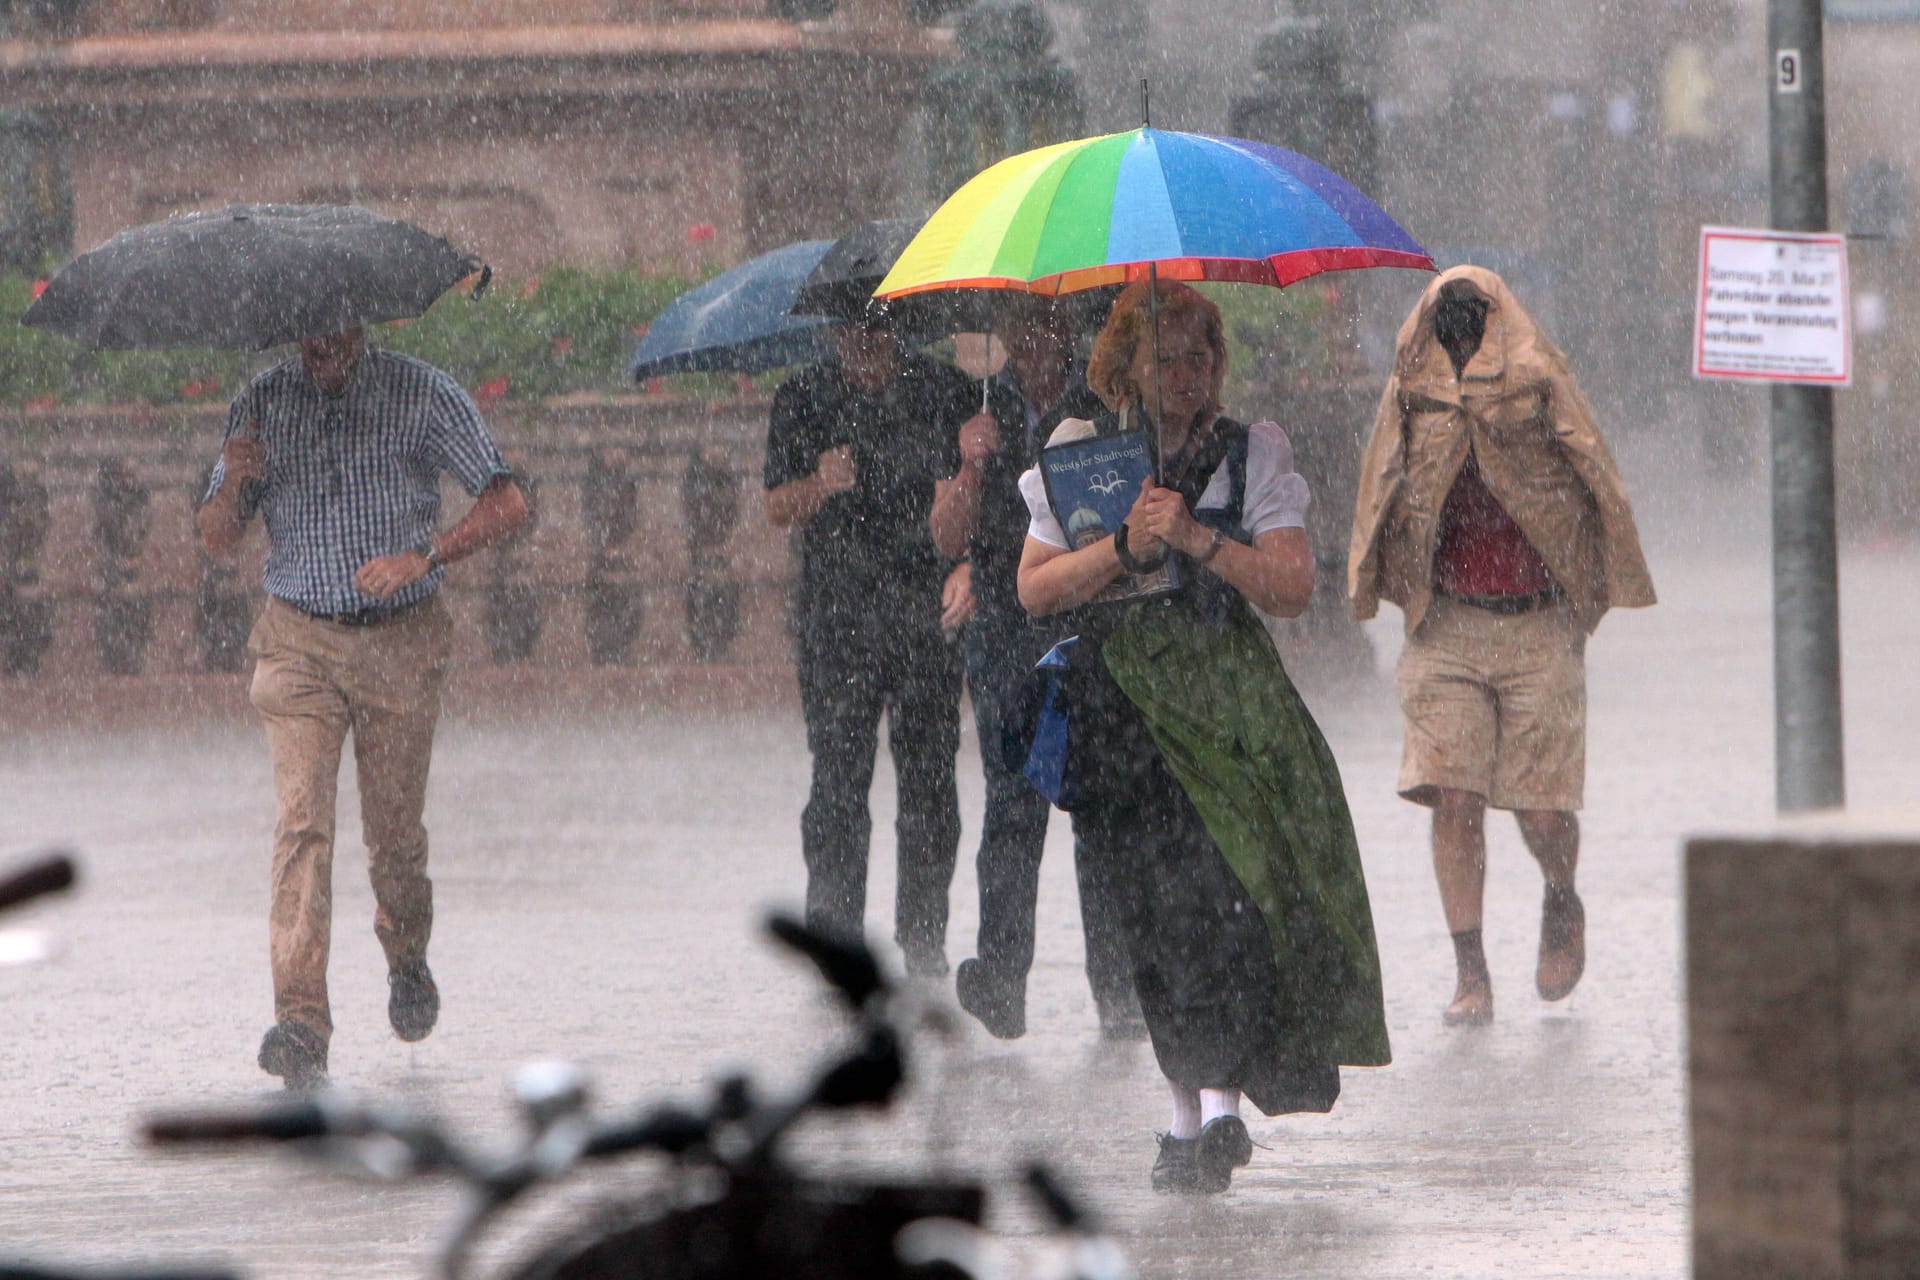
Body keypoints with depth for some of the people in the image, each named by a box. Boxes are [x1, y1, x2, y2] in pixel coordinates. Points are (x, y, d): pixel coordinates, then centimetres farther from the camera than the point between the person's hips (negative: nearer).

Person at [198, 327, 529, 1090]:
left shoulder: (422, 395, -2)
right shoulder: (261, 406, 5)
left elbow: (505, 504, -7)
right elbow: (216, 543, 8)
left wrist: (425, 557, -21)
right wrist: (233, 486, -14)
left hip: (400, 643, -1)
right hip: (298, 644, 1)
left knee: (395, 830, 4)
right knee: (302, 819, -14)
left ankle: (406, 959, 38)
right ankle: (300, 1022, -21)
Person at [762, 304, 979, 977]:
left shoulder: (946, 391, 7)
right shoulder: (804, 398, 7)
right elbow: (778, 508, 6)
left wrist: (969, 567, -6)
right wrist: (821, 485, -15)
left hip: (930, 612, 1)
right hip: (837, 613, -1)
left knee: (929, 778, 0)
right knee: (838, 776, -6)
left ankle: (924, 936, 8)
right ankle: (835, 938, -3)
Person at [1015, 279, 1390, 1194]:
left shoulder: (1251, 456, 7)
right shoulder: (1079, 455, 10)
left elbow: (1293, 586, -3)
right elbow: (1034, 588, 3)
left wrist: (1197, 539, -14)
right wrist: (1125, 546, -11)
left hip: (1229, 695, -1)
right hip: (1118, 699, 1)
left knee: (1229, 889, -18)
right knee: (1156, 907, -1)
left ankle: (1214, 1103, -20)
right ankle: (1194, 1105, 10)